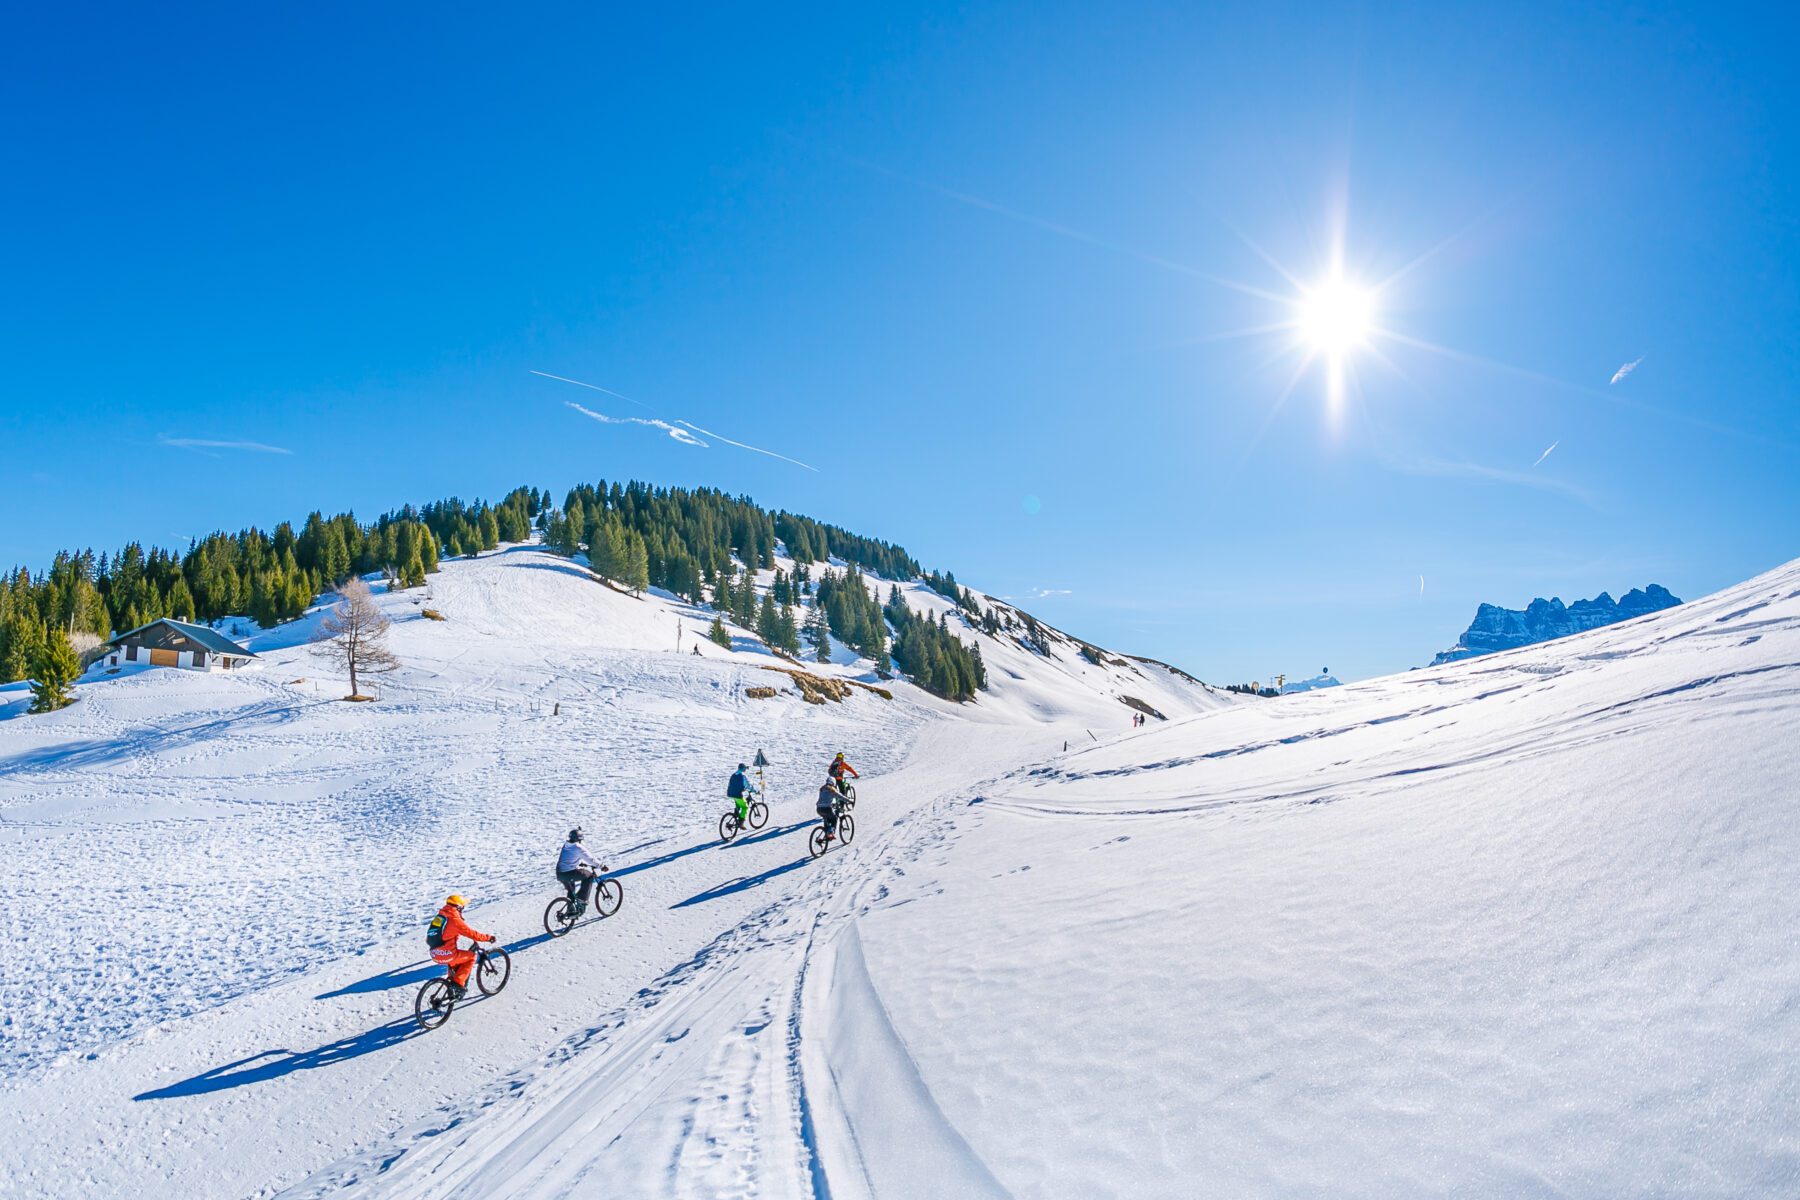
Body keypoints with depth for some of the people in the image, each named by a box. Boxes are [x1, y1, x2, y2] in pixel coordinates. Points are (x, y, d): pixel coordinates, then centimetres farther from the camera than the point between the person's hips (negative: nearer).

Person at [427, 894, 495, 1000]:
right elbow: (472, 933, -11)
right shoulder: (455, 920, -14)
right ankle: (458, 983, 4)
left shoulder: (440, 915, 10)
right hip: (446, 955, -8)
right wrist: (489, 937, 0)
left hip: (434, 954, 8)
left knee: (455, 963, 33)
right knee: (471, 956, 11)